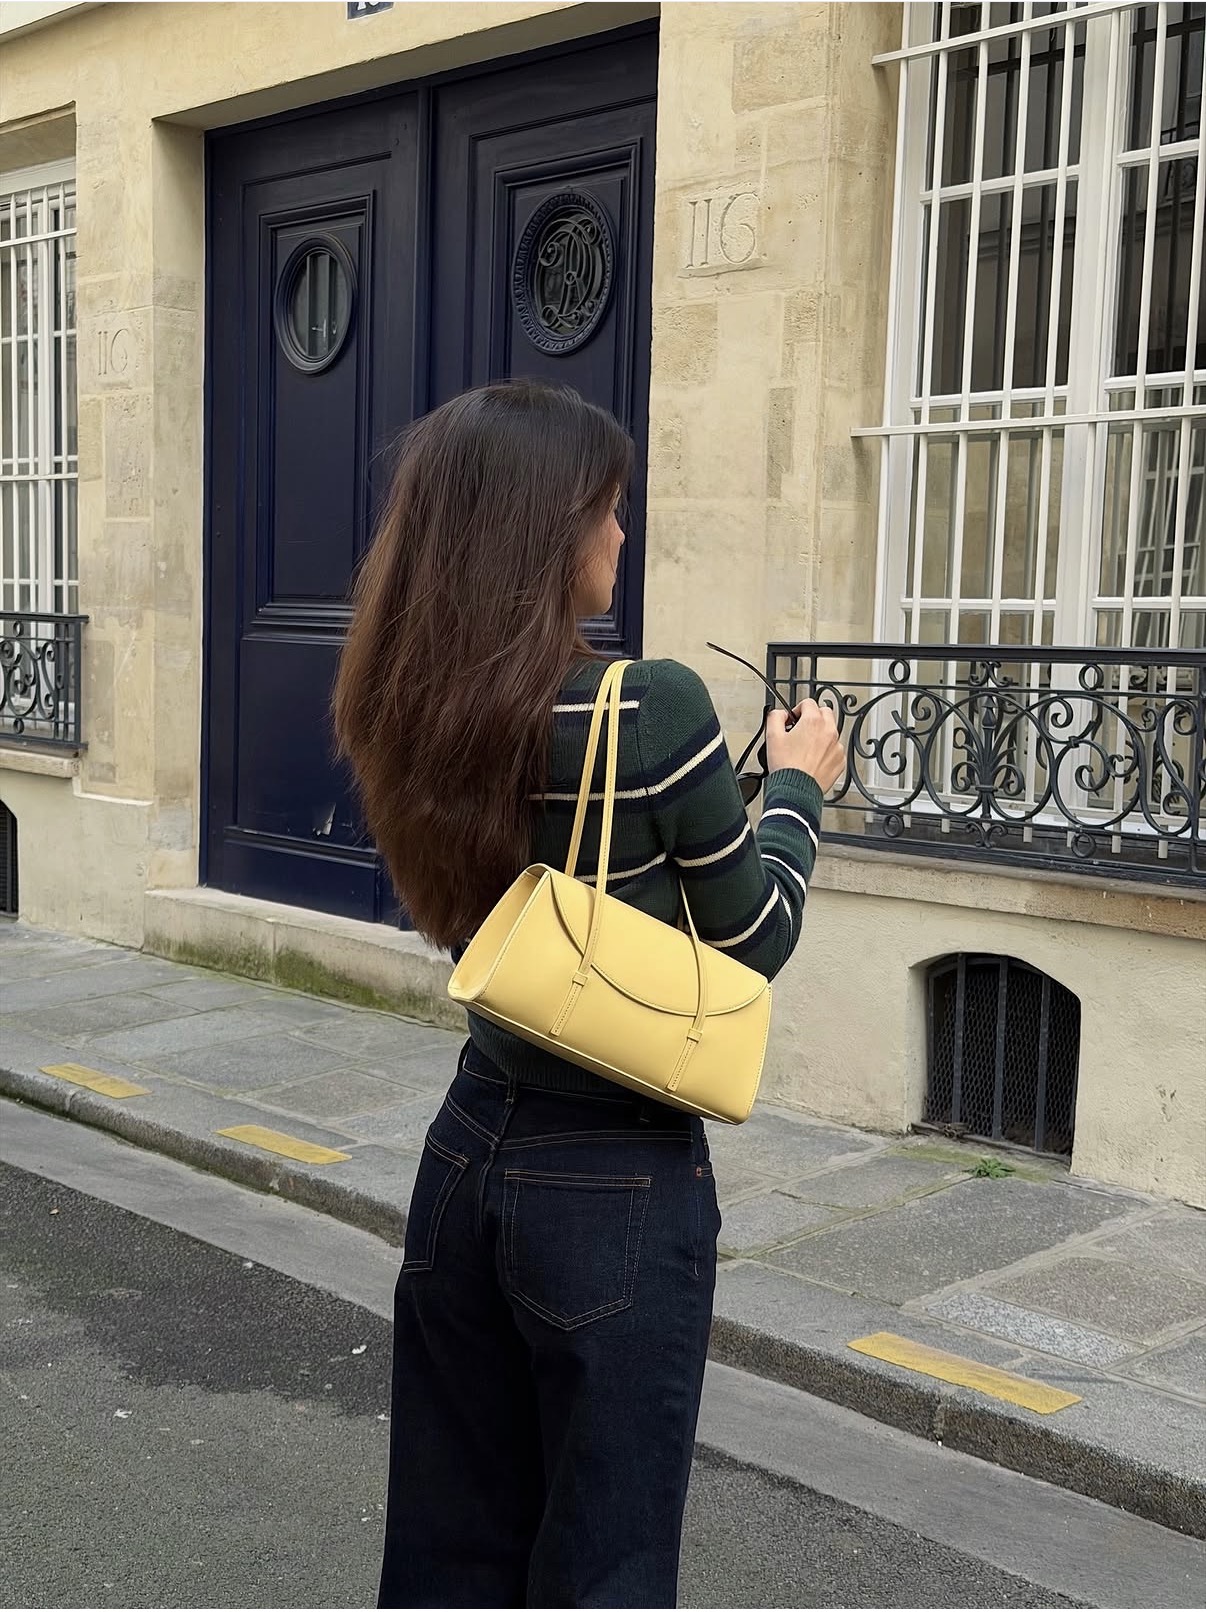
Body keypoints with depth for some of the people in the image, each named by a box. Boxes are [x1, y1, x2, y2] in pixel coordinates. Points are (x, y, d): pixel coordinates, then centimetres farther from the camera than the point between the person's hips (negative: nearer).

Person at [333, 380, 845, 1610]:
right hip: (617, 1186, -6)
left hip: (468, 1153, 6)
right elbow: (756, 941, -7)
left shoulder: (412, 715, -1)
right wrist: (799, 786, 9)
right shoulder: (653, 706, -20)